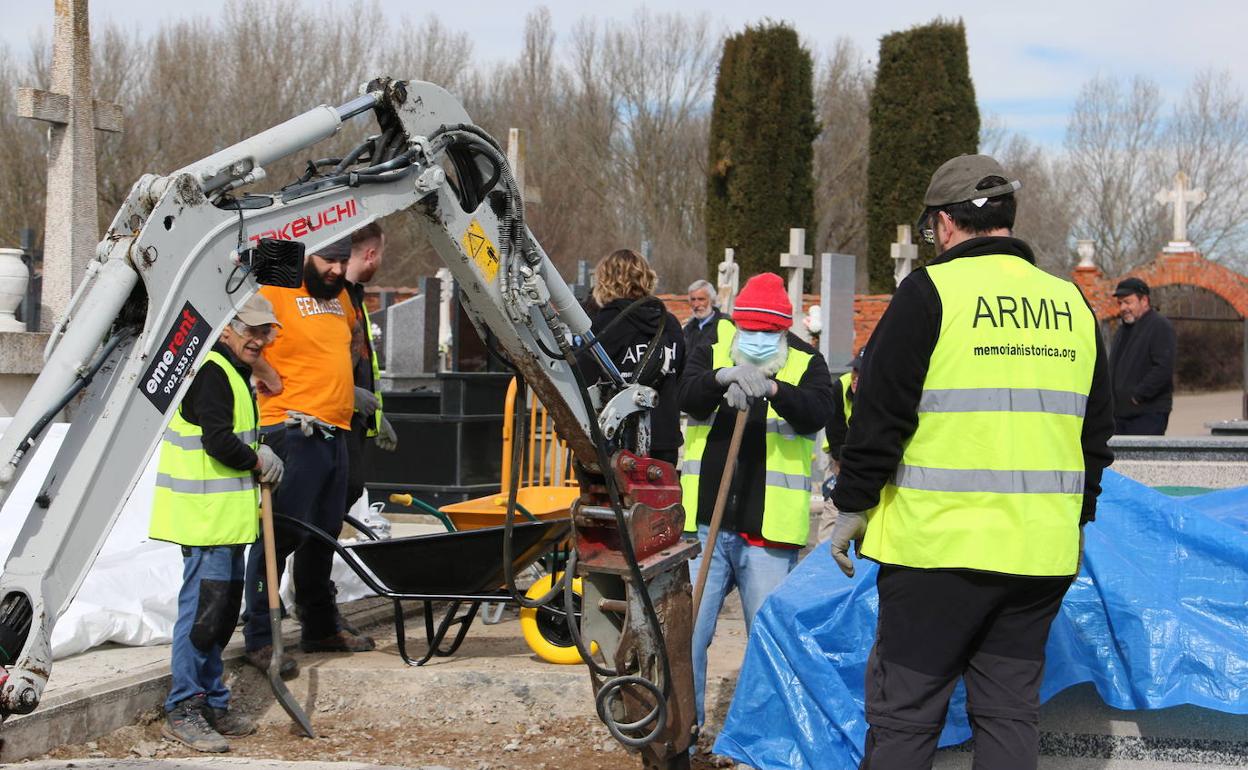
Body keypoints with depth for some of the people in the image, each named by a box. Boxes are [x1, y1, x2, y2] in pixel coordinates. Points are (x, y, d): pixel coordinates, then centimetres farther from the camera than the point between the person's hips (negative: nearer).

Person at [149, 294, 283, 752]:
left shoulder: (232, 373, 20)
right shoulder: (211, 372, -14)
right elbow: (218, 442, -22)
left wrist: (258, 449, 8)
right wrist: (259, 462, -7)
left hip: (226, 517, 11)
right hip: (207, 519, -11)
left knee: (222, 612, 16)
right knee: (203, 609, -9)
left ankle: (212, 705, 25)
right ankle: (183, 712, -3)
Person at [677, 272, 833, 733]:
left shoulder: (806, 366, 5)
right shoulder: (710, 356, 9)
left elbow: (816, 414, -15)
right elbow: (688, 396, -12)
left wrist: (772, 388, -34)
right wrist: (723, 377, -33)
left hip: (767, 534, -1)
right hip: (703, 526, 1)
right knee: (686, 631, 2)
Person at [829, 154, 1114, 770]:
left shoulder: (929, 292, -7)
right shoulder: (1071, 304, 11)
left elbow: (880, 413, -8)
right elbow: (1096, 432, 18)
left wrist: (853, 505, 2)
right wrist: (1079, 515, 29)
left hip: (940, 543, -5)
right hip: (1043, 551, 5)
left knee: (903, 716, 2)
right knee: (1010, 709, 13)